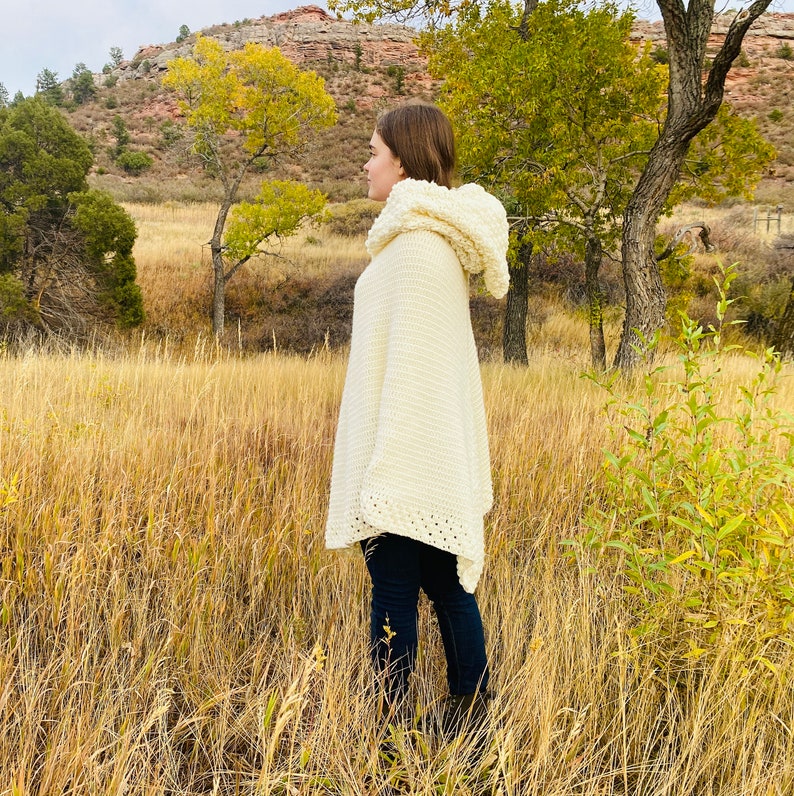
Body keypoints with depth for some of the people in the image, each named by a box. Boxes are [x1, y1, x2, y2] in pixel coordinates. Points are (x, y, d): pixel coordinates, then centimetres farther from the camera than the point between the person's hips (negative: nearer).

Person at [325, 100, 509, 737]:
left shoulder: (418, 242, -15)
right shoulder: (439, 235, 14)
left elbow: (410, 358, -20)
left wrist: (384, 468, -19)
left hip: (408, 455, -10)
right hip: (440, 462, 10)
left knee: (394, 596, -2)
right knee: (449, 588, 16)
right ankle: (473, 717, 29)